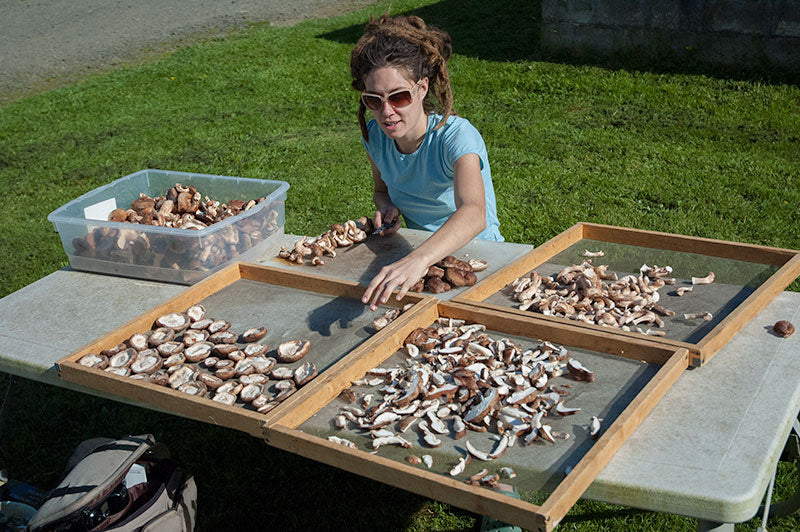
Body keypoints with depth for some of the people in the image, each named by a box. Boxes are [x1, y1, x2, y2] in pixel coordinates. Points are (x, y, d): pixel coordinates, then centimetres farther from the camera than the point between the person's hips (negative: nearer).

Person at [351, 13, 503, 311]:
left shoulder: (456, 135, -24)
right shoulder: (374, 135, -5)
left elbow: (473, 214, -44)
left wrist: (418, 260, -61)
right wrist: (387, 207, -9)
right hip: (416, 249, 6)